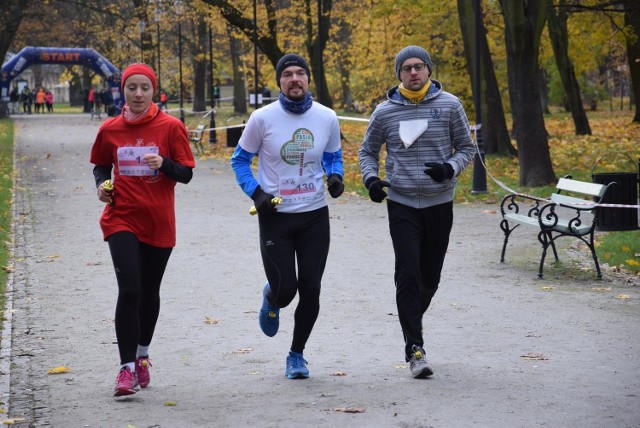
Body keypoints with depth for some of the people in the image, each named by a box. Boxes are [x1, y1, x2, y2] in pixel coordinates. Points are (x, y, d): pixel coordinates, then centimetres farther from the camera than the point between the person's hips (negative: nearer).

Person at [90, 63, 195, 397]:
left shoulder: (170, 127, -4)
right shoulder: (110, 129, 2)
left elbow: (186, 174, -3)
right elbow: (101, 165, 17)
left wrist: (164, 164, -23)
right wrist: (102, 184, -4)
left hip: (159, 222, 0)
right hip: (121, 220, 0)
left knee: (149, 292, 13)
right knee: (129, 290, -14)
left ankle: (142, 355, 36)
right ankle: (127, 368, -10)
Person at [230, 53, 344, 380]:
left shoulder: (326, 118, 0)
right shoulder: (262, 118, -7)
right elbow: (240, 159, 4)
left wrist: (335, 176, -6)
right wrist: (255, 193, -11)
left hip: (315, 216, 2)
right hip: (275, 216, -2)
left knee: (310, 290, 1)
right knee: (285, 289, -5)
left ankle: (297, 354, 21)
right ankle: (271, 300, 35)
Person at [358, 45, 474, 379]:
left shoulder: (449, 105, 0)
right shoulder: (385, 112, 1)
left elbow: (466, 148, 6)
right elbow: (368, 151, 13)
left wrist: (450, 168, -15)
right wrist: (370, 179, -6)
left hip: (440, 203, 1)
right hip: (402, 204, -1)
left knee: (430, 277, 10)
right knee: (408, 275, -11)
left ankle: (411, 319, 37)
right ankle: (415, 350, -7)